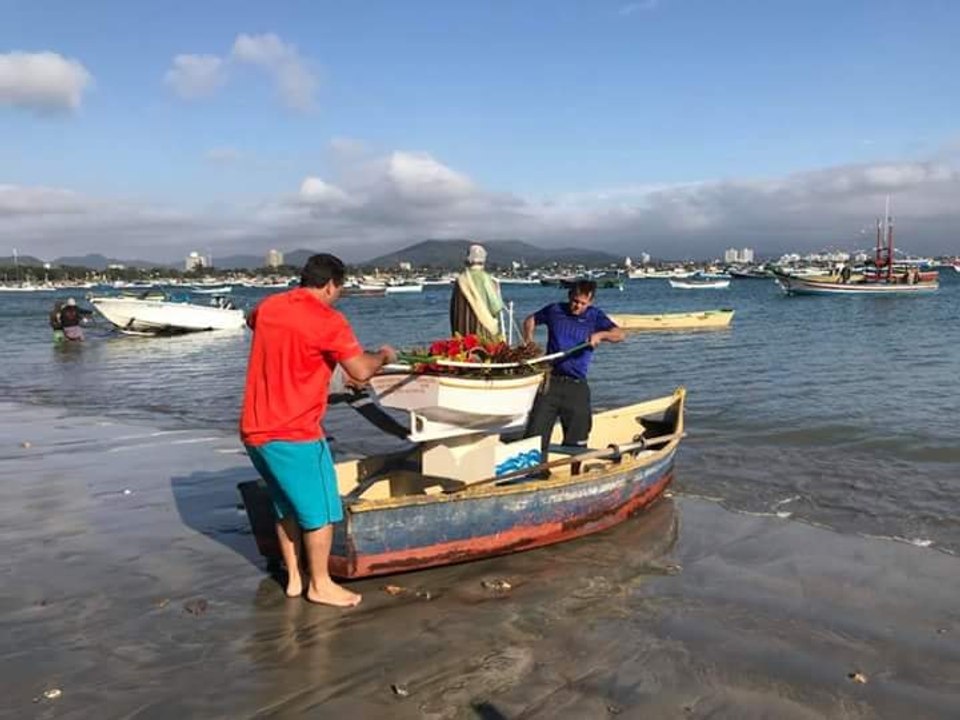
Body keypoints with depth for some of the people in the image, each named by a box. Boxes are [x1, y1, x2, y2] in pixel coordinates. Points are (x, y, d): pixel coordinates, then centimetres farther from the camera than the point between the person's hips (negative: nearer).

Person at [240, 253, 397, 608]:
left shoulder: (268, 308, 8)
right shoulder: (327, 321, -14)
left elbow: (251, 319, 33)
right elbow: (361, 371, -15)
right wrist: (384, 355, 4)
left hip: (254, 430, 8)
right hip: (294, 433, -8)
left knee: (287, 507, 21)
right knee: (320, 510, 7)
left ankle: (294, 578, 29)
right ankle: (320, 585, 18)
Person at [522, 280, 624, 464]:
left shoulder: (595, 316, 5)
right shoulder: (554, 310, 6)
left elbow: (619, 334, -5)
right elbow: (530, 320, 21)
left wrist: (601, 334, -24)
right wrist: (528, 339, 4)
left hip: (577, 386, 0)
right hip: (551, 381, 0)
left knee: (576, 441, 8)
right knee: (535, 434, -3)